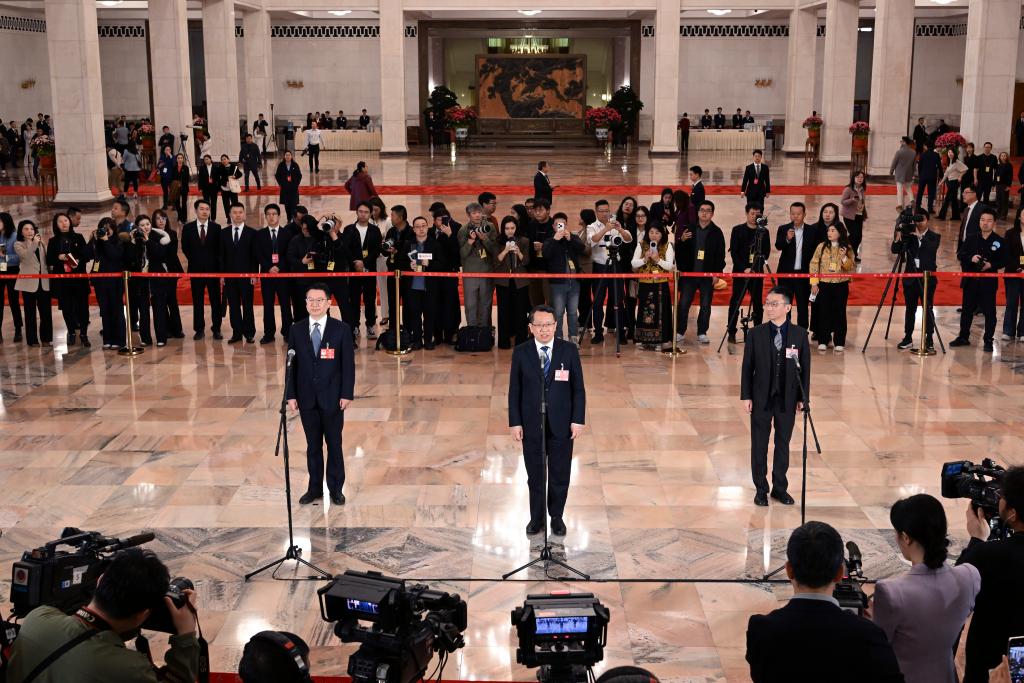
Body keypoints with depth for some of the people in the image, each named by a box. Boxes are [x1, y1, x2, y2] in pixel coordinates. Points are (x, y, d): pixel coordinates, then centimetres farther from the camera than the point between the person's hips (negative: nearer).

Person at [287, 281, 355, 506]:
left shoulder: (341, 329, -5)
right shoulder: (296, 330, 2)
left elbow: (348, 364, -4)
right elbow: (292, 364, 3)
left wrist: (347, 394, -9)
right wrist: (291, 395, -2)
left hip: (332, 397, -2)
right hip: (306, 397, 2)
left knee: (334, 444, 7)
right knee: (313, 445, 11)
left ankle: (336, 488, 18)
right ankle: (314, 488, 20)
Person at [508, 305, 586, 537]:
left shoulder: (569, 350, -5)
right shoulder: (521, 352, -4)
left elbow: (578, 388, -2)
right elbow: (515, 390, -1)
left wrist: (578, 420, -7)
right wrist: (515, 422, -5)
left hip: (561, 424, 0)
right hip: (531, 424, 0)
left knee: (560, 474, 11)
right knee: (535, 475, 12)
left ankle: (557, 517, 29)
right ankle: (537, 517, 28)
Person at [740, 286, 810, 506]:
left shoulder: (800, 334, -2)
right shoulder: (756, 334, -3)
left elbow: (805, 367, 1)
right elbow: (747, 367, -1)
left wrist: (803, 397, -1)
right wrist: (746, 396, -5)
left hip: (788, 398, 0)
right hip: (762, 397, 0)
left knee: (783, 444, 10)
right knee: (759, 445, 7)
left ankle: (780, 488, 23)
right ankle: (761, 490, 18)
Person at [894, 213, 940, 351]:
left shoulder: (934, 237, -1)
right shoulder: (909, 235, 4)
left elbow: (932, 249, -22)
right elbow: (895, 250, -5)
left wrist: (920, 236, -27)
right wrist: (898, 236, -20)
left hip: (927, 277, -2)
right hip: (910, 277, 2)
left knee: (928, 309, 2)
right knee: (910, 309, 8)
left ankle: (929, 339, 10)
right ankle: (908, 338, 15)